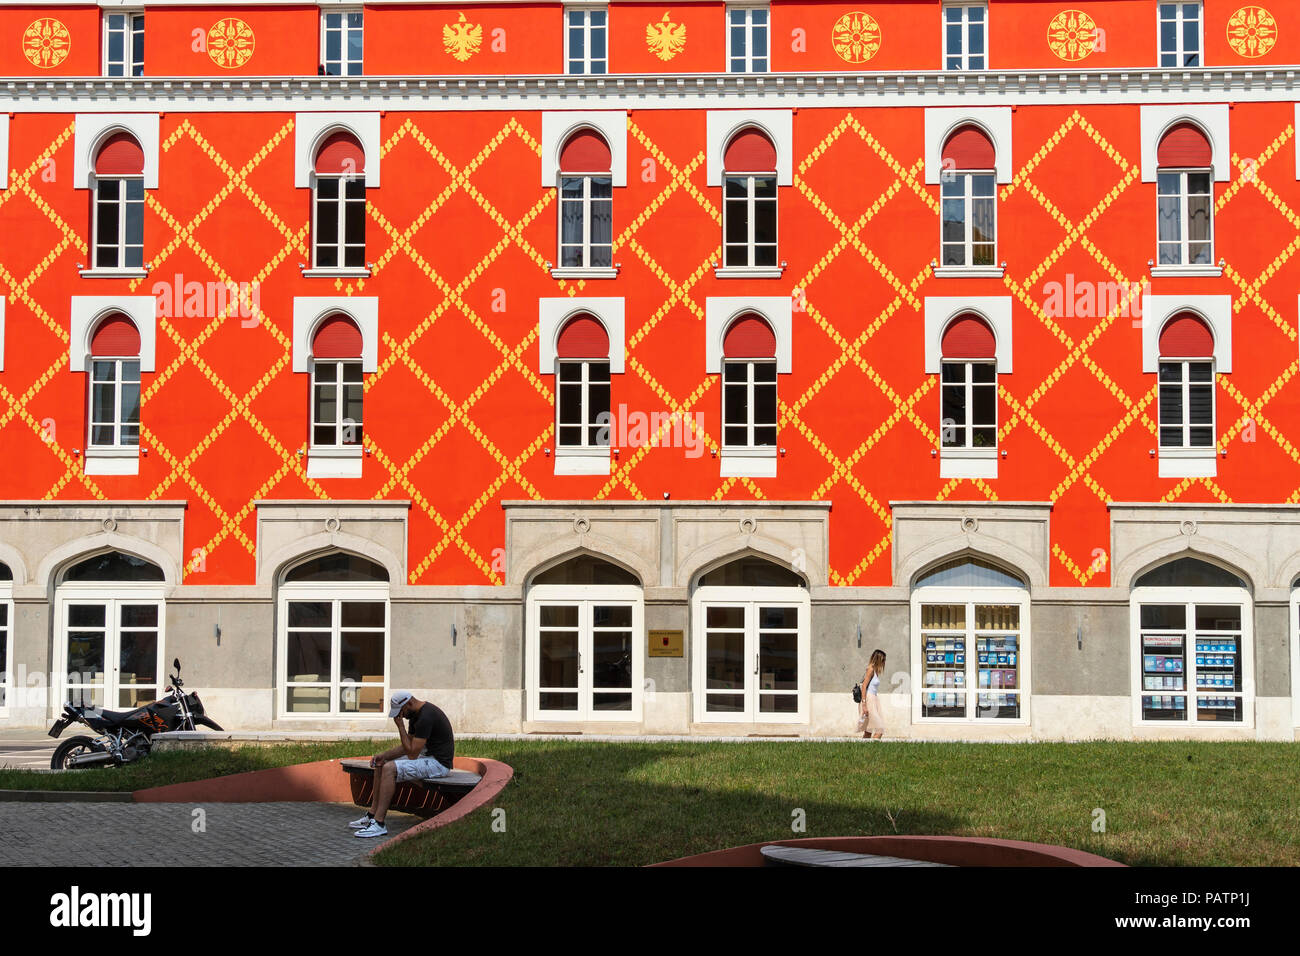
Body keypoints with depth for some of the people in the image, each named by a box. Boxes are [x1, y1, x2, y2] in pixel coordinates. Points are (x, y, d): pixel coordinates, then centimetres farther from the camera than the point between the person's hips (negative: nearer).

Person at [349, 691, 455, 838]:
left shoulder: (426, 717, -23)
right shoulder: (415, 714, 10)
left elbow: (412, 753, -23)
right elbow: (407, 747, 17)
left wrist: (400, 726, -17)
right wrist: (384, 755, 2)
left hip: (438, 763, -11)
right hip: (426, 756, 11)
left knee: (389, 769, -24)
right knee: (381, 765, 8)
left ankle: (378, 824, -22)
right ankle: (372, 816, 9)